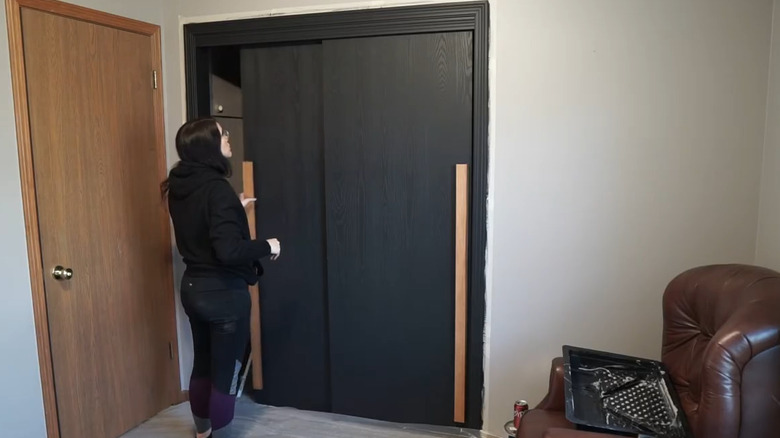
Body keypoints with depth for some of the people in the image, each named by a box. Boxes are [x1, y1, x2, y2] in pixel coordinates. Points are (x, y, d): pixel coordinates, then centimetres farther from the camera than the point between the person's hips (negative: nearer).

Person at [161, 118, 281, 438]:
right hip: (224, 292, -9)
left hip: (193, 288, 9)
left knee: (203, 364, 23)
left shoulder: (179, 187, 5)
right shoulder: (216, 187, -22)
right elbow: (228, 250, -29)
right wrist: (268, 246, -14)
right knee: (225, 373, 7)